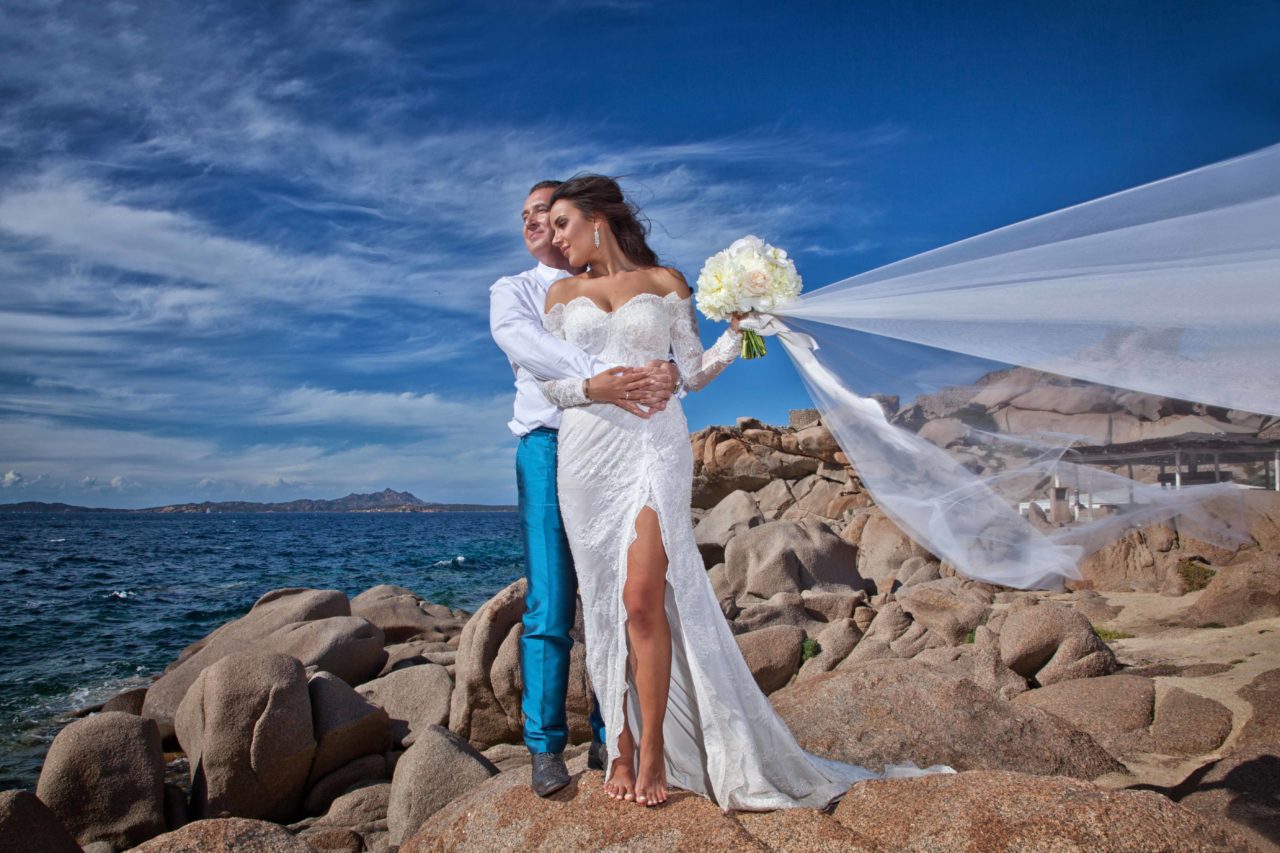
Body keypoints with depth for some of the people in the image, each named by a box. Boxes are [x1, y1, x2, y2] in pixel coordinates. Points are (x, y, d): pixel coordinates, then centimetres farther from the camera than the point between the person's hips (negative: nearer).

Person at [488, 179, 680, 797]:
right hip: (549, 448, -1)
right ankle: (545, 747, 5)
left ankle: (610, 738, 13)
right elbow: (516, 337, -9)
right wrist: (595, 379, -26)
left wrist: (664, 374, -23)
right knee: (549, 608, -5)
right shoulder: (512, 290, 14)